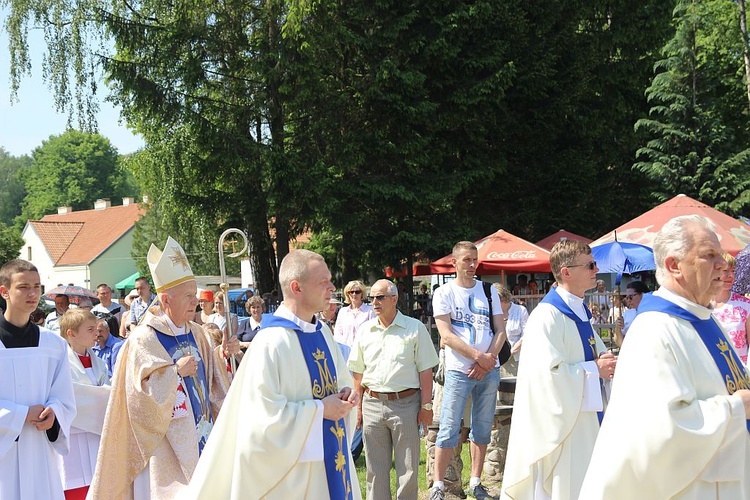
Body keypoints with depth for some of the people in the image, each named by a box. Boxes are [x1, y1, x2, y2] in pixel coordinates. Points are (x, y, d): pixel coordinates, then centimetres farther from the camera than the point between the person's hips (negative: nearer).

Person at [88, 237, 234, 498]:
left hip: (201, 438, 6)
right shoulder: (143, 339, -11)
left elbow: (215, 385, 12)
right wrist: (175, 371, -22)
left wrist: (222, 359, -5)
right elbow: (142, 393, -17)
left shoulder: (197, 333, 8)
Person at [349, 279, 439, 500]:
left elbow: (425, 370, -2)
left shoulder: (415, 328, -1)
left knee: (408, 467, 3)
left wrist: (426, 405, -6)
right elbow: (358, 374, 12)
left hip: (405, 404, -3)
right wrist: (358, 407, 8)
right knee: (376, 467, 9)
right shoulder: (365, 331, 9)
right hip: (372, 404, 3)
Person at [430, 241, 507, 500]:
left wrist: (489, 358, -9)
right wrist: (479, 356, -14)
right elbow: (446, 335, -9)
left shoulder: (489, 291, 11)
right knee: (449, 430, -3)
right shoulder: (444, 293, 0)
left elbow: (500, 331, 7)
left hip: (488, 370, 4)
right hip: (458, 371, -4)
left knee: (482, 428, 9)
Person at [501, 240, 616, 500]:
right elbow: (549, 371, -24)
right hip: (562, 418, -9)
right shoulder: (548, 316, -18)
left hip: (586, 415, 9)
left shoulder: (581, 310, 11)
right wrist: (594, 369, -16)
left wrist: (605, 361, 1)